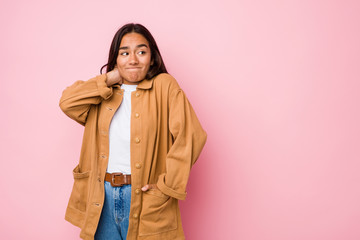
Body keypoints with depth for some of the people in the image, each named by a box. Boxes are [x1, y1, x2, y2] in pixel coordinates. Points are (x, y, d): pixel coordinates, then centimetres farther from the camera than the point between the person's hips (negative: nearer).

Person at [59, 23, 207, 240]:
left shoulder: (164, 86, -3)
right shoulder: (104, 94, 12)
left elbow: (191, 136, -12)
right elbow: (67, 102, -5)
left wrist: (166, 186, -15)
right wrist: (111, 79, -4)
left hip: (146, 199, -3)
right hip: (102, 198, 4)